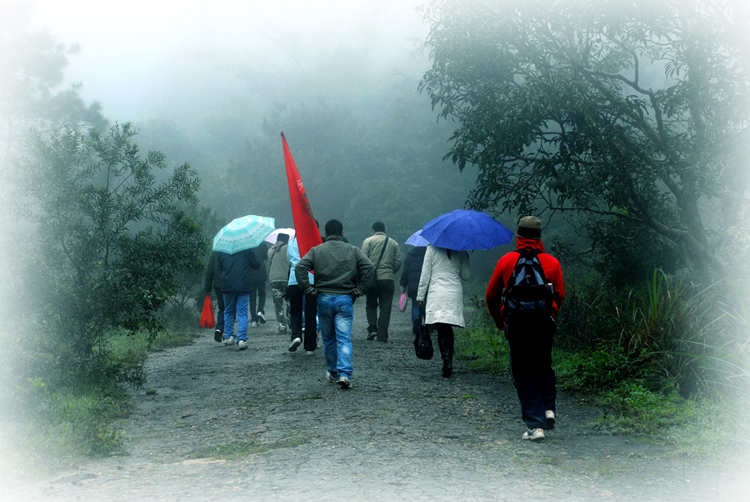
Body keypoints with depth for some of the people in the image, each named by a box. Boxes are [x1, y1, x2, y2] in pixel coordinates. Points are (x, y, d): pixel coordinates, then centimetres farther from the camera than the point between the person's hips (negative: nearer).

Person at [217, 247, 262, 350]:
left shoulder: (222, 252, 2)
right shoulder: (247, 250, -4)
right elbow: (256, 265, 3)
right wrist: (260, 264, 23)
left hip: (227, 286, 2)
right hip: (244, 286, -2)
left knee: (228, 312, 18)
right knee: (242, 313, 0)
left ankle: (228, 336, 17)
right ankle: (242, 339, -10)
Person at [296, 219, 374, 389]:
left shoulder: (316, 250, 4)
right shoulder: (352, 250, 4)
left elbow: (300, 267, -8)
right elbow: (369, 267, -7)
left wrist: (308, 289, -3)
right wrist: (360, 289, -3)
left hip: (324, 299, 1)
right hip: (345, 299, -1)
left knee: (328, 339, 16)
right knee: (344, 338, -3)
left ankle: (332, 372, 28)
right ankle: (344, 374, -17)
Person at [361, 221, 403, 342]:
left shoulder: (368, 241, 3)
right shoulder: (393, 243, 12)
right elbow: (399, 261, 6)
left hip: (372, 278, -1)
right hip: (388, 279, 1)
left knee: (371, 305, 14)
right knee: (385, 308, 5)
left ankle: (372, 328, -5)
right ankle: (382, 336, 1)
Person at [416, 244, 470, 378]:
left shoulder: (432, 248, -1)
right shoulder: (460, 250, 4)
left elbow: (425, 274, 0)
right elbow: (465, 276, 11)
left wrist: (420, 296, 7)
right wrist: (466, 260, 26)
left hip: (436, 294, -3)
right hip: (455, 294, 3)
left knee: (441, 329, -7)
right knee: (448, 329, 14)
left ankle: (446, 359, -21)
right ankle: (449, 361, 16)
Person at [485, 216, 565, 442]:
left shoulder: (506, 261, 2)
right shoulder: (552, 263, 2)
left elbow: (491, 295, 7)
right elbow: (560, 296, 4)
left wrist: (499, 320, 23)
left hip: (516, 324, -1)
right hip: (544, 324, 1)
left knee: (524, 374, 4)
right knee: (544, 367, 23)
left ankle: (535, 425, -2)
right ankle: (549, 408, 8)